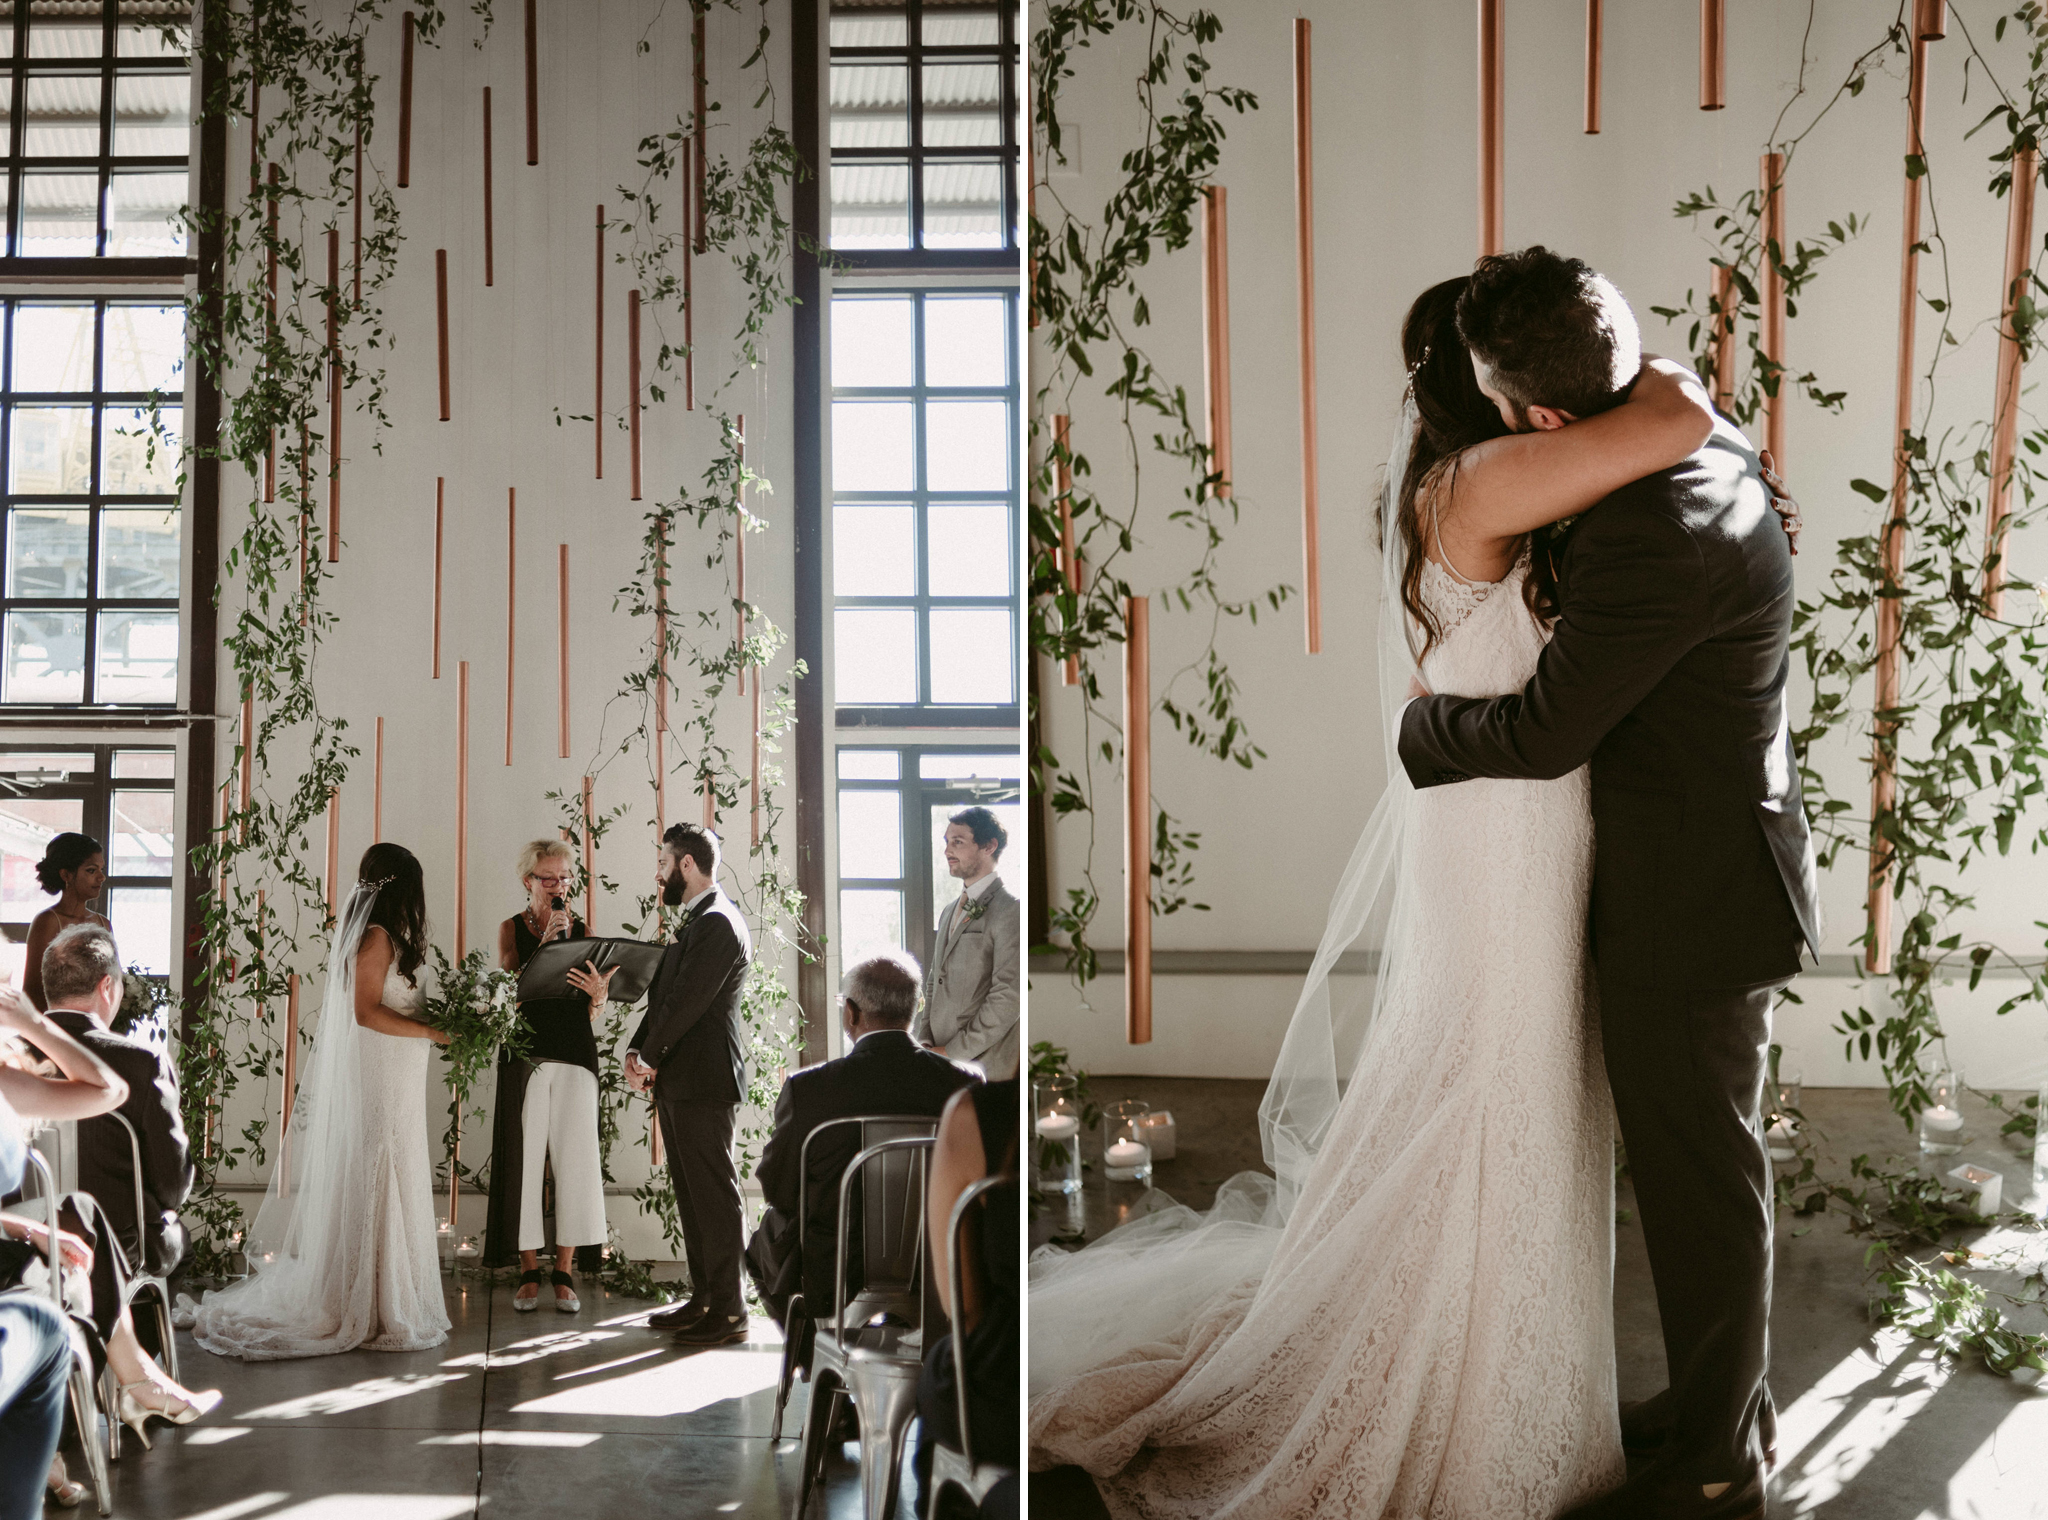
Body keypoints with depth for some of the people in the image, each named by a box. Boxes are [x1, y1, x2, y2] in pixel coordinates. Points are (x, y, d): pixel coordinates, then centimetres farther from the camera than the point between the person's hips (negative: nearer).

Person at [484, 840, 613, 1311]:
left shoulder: (583, 931, 11)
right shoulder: (512, 929, 7)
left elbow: (594, 1012, 10)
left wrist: (598, 992, -13)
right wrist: (544, 944, -14)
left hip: (575, 1058, 2)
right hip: (526, 1055, -1)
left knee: (574, 1161, -3)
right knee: (525, 1160, -2)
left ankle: (564, 1272, 5)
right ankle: (529, 1272, 7)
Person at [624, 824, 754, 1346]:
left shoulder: (718, 923, -15)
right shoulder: (696, 921, 19)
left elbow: (687, 1001, -18)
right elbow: (664, 995, 18)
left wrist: (650, 1059, -8)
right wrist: (637, 1052, 4)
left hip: (703, 1080, -10)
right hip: (679, 1080, 10)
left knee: (715, 1194, -6)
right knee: (691, 1192, 14)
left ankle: (729, 1311, -2)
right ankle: (703, 1297, 22)